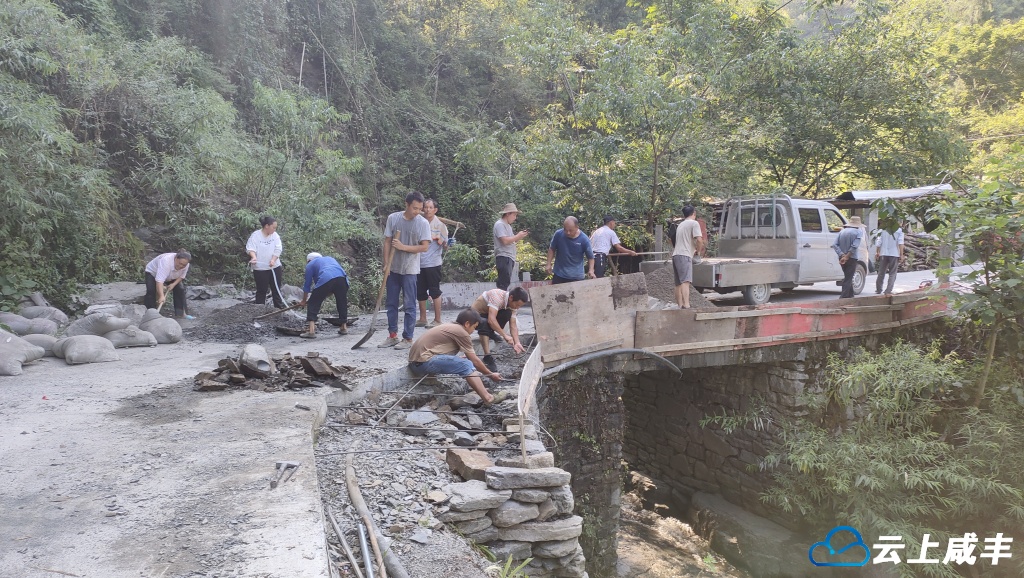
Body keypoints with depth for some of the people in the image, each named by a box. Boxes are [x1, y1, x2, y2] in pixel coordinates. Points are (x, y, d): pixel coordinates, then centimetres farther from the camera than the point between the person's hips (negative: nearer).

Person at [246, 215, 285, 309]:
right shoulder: (255, 235, -9)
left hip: (275, 267, 4)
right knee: (261, 291, 5)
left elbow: (277, 249, -3)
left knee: (276, 290, 12)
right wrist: (254, 257, -37)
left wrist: (273, 260, -20)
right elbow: (250, 248, -17)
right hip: (260, 269, -4)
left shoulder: (275, 235, 4)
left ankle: (280, 308, 20)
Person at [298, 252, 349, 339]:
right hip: (342, 279, 4)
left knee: (312, 304, 7)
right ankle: (344, 327, 30)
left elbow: (307, 285, 24)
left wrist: (304, 301, 35)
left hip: (325, 280, -4)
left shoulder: (310, 264, 24)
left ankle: (311, 330, -4)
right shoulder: (330, 259, 38)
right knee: (342, 303, 24)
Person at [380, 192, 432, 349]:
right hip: (393, 268, 3)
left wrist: (403, 247, -17)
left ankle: (408, 339, 8)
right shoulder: (393, 218, -2)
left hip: (410, 270, -3)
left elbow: (425, 247, -10)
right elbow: (387, 242, 1)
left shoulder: (423, 223, -8)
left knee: (409, 306, 0)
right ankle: (392, 336, 23)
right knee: (391, 304, 11)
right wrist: (386, 264, -3)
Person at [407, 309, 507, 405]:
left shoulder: (449, 326, 19)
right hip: (424, 361, -10)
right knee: (466, 365, -15)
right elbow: (475, 361, -2)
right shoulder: (461, 332, -7)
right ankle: (488, 398, -17)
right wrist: (491, 374, 8)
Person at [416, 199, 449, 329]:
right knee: (420, 292, 11)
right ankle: (423, 319, 23)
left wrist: (439, 239, -22)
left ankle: (437, 320, 8)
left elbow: (446, 245, -3)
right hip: (419, 263, 5)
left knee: (435, 292, 0)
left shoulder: (440, 224, -4)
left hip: (433, 263, -4)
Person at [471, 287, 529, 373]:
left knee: (508, 313, -20)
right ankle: (487, 358, -37)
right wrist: (505, 335, -38)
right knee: (485, 323, -39)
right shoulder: (497, 297, -34)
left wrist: (517, 343, -24)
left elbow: (513, 326, -10)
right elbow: (491, 320, -42)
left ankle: (491, 333, 2)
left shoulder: (513, 304, -10)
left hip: (487, 314, 6)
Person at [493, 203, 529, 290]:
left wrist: (520, 236, 8)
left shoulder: (508, 225, 23)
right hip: (504, 257, -10)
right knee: (504, 283, -15)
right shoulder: (499, 224, -8)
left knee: (506, 283, 6)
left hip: (509, 258, 10)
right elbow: (505, 241, -19)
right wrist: (518, 236, -8)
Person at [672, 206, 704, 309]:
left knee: (678, 283, 7)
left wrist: (694, 249, 37)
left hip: (676, 255, 9)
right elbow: (699, 239, -12)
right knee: (685, 281, -21)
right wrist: (698, 251, 4)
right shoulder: (694, 223, 0)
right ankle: (686, 306, -34)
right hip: (684, 255, -9)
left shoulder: (680, 225, 26)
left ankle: (680, 307, 6)